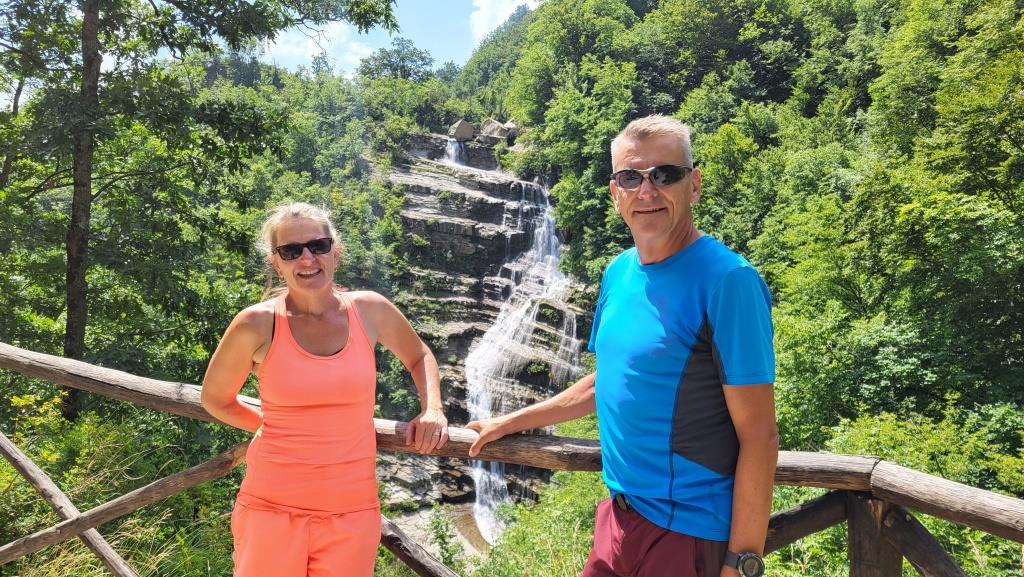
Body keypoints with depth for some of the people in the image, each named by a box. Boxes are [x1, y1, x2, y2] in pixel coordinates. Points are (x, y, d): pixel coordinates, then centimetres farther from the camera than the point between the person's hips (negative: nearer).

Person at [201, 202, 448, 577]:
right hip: (272, 507, -1)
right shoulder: (256, 325, -10)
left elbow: (418, 357, 14)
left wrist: (432, 409, -1)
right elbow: (214, 399, 7)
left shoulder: (370, 310, -4)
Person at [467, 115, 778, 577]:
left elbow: (759, 437, -17)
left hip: (688, 531, -6)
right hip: (618, 515, 6)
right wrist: (509, 423, 17)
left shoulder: (726, 278, -18)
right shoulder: (618, 273, 3)